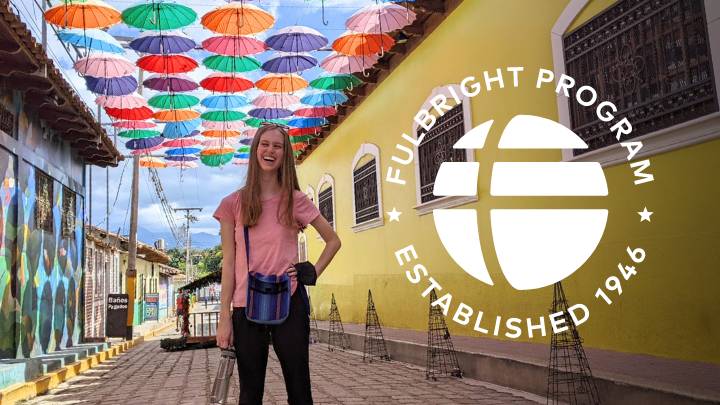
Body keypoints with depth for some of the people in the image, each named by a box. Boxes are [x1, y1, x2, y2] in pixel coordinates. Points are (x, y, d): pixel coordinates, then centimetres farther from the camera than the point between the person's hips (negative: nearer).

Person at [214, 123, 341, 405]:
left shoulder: (295, 201, 4)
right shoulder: (234, 204, 5)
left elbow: (333, 241, 14)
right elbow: (229, 263, 4)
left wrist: (313, 272, -1)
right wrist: (225, 317, -1)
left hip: (290, 303, 0)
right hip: (247, 307, 0)